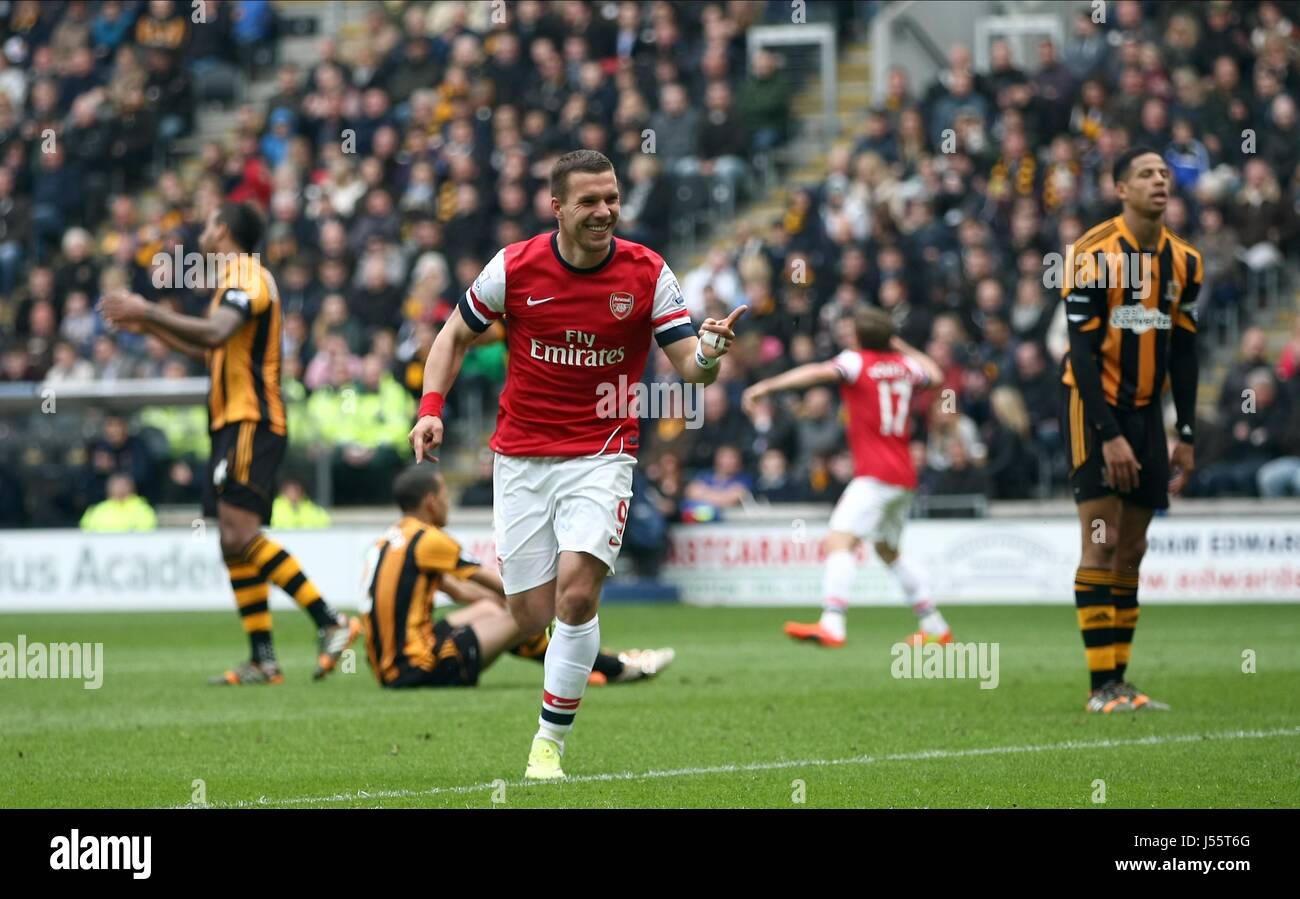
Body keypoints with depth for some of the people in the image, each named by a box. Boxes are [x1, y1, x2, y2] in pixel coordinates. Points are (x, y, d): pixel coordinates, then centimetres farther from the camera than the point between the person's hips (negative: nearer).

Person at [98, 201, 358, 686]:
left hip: (250, 423, -10)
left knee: (239, 534, -20)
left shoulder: (246, 275, -9)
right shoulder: (239, 278, 24)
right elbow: (208, 350, 33)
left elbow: (215, 333, -27)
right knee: (235, 542, 6)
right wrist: (147, 324, 29)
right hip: (233, 424, 10)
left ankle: (330, 622, -22)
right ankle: (263, 660, 4)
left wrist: (147, 312, -23)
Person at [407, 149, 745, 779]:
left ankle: (550, 742, -9)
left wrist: (709, 355, -30)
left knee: (577, 592, -21)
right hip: (520, 457, 1)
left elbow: (689, 366, -6)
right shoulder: (514, 267, -5)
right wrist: (431, 407, -5)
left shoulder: (648, 274, -6)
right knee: (532, 615, -2)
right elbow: (455, 335, 9)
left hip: (601, 455, -1)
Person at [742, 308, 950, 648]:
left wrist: (766, 386, -28)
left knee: (839, 541, -21)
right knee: (888, 551, 25)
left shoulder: (858, 361, -5)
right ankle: (935, 627, 30)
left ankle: (831, 625, -41)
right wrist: (903, 347, 43)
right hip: (904, 476, 8)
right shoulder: (904, 364, 13)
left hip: (876, 475, -8)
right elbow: (935, 374, 33)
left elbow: (817, 372, -22)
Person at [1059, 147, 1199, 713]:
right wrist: (1109, 435, -19)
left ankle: (1120, 679, 9)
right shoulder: (1095, 253, -13)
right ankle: (1101, 686, -11)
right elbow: (1083, 351, -15)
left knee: (1132, 549, 5)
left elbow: (1182, 352, 12)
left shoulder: (1184, 261, 6)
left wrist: (1186, 435, 8)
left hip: (1144, 411, 6)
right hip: (1094, 408, -6)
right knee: (1103, 542, -11)